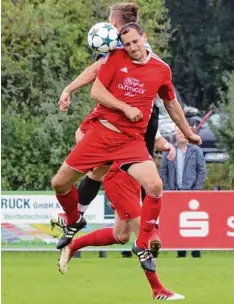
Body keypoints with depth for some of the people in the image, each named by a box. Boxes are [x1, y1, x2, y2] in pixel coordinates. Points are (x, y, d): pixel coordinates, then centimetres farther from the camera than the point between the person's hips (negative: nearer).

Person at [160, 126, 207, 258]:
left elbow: (202, 171, 3)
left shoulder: (196, 151, 6)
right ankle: (181, 252, 4)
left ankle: (196, 252, -5)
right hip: (174, 192, 2)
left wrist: (197, 189, -6)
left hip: (191, 191, -2)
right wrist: (167, 189, -1)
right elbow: (163, 171, 9)